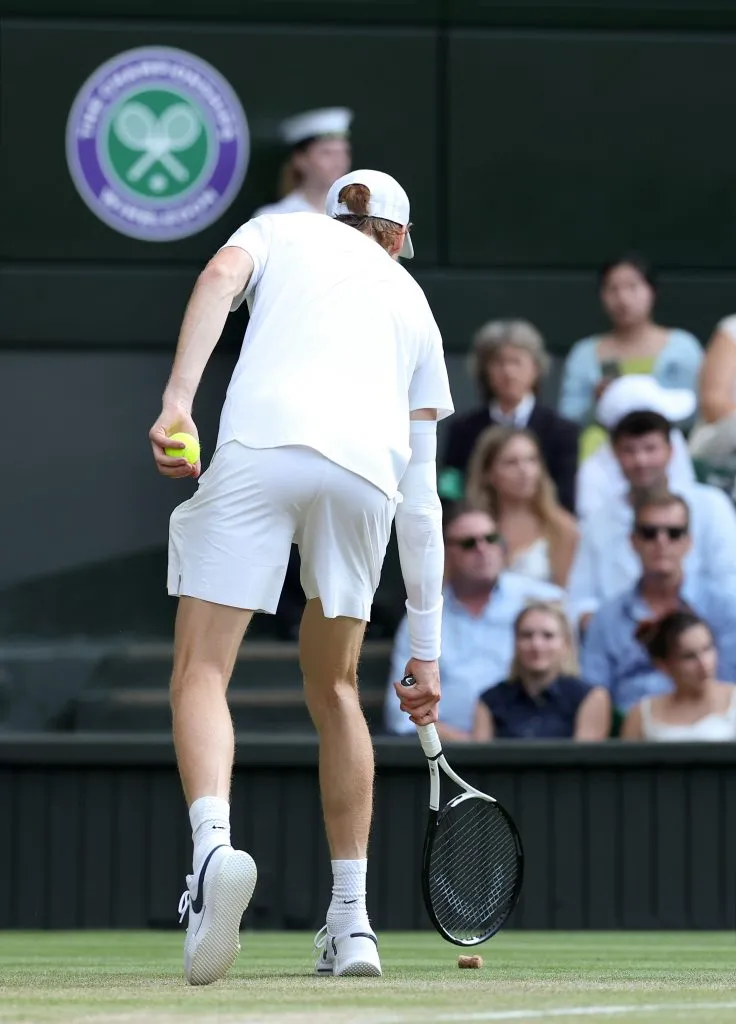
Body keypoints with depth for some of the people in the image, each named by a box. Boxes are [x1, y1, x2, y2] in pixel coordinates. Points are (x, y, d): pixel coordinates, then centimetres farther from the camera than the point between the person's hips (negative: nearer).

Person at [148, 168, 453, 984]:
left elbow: (221, 276, 2)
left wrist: (177, 398, -9)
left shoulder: (281, 229, 30)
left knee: (200, 676, -3)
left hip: (261, 444, -3)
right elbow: (422, 502, 29)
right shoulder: (412, 302, 33)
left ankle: (213, 845, -32)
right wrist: (425, 648, 30)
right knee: (333, 689, 20)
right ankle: (350, 920, 18)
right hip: (369, 470, 3)